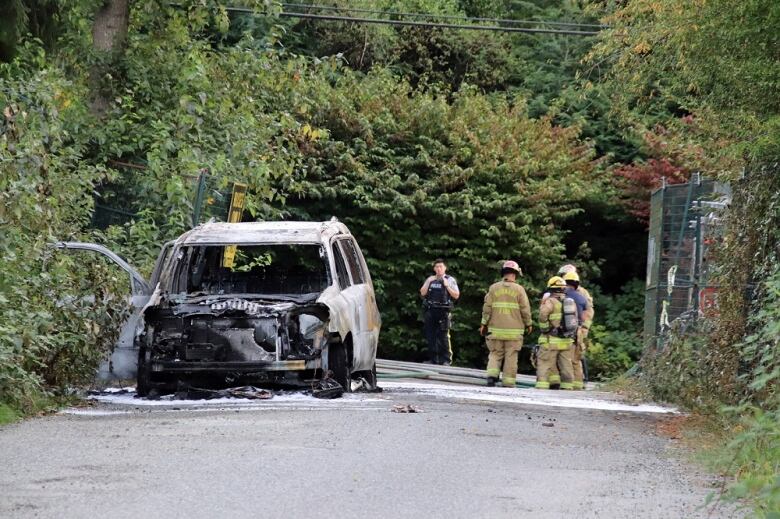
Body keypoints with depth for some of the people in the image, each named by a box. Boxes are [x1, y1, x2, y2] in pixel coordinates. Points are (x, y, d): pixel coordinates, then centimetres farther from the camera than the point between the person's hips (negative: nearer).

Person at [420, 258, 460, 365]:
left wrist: (447, 285, -10)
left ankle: (446, 360, -5)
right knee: (430, 336, 5)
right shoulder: (430, 279, 17)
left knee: (443, 336, -8)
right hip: (430, 311, 4)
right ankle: (433, 359, 12)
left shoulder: (450, 280, 5)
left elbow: (456, 295, -1)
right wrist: (428, 282, -2)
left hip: (443, 312, -4)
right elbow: (423, 293, 10)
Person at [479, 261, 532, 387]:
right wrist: (528, 324, 12)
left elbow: (487, 308, 1)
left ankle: (492, 375, -10)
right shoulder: (519, 289, -2)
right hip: (514, 330, -2)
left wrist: (484, 324, 9)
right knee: (511, 357, 3)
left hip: (496, 329, 2)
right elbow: (525, 309, -1)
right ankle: (508, 382, 2)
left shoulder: (493, 288, 2)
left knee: (495, 354, 10)